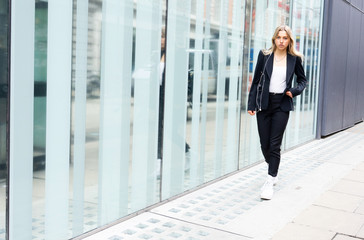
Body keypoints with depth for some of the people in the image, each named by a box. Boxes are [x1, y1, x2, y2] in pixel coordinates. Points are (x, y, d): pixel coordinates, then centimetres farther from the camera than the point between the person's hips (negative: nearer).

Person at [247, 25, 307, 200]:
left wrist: (294, 91, -5)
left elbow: (302, 80, 16)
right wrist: (251, 104, 0)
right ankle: (273, 172, 32)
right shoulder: (264, 55, 2)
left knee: (275, 145, -4)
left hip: (282, 105, -1)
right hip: (264, 104, 1)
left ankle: (270, 182, 3)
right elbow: (256, 81, 5)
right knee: (264, 144, 5)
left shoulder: (294, 59, 2)